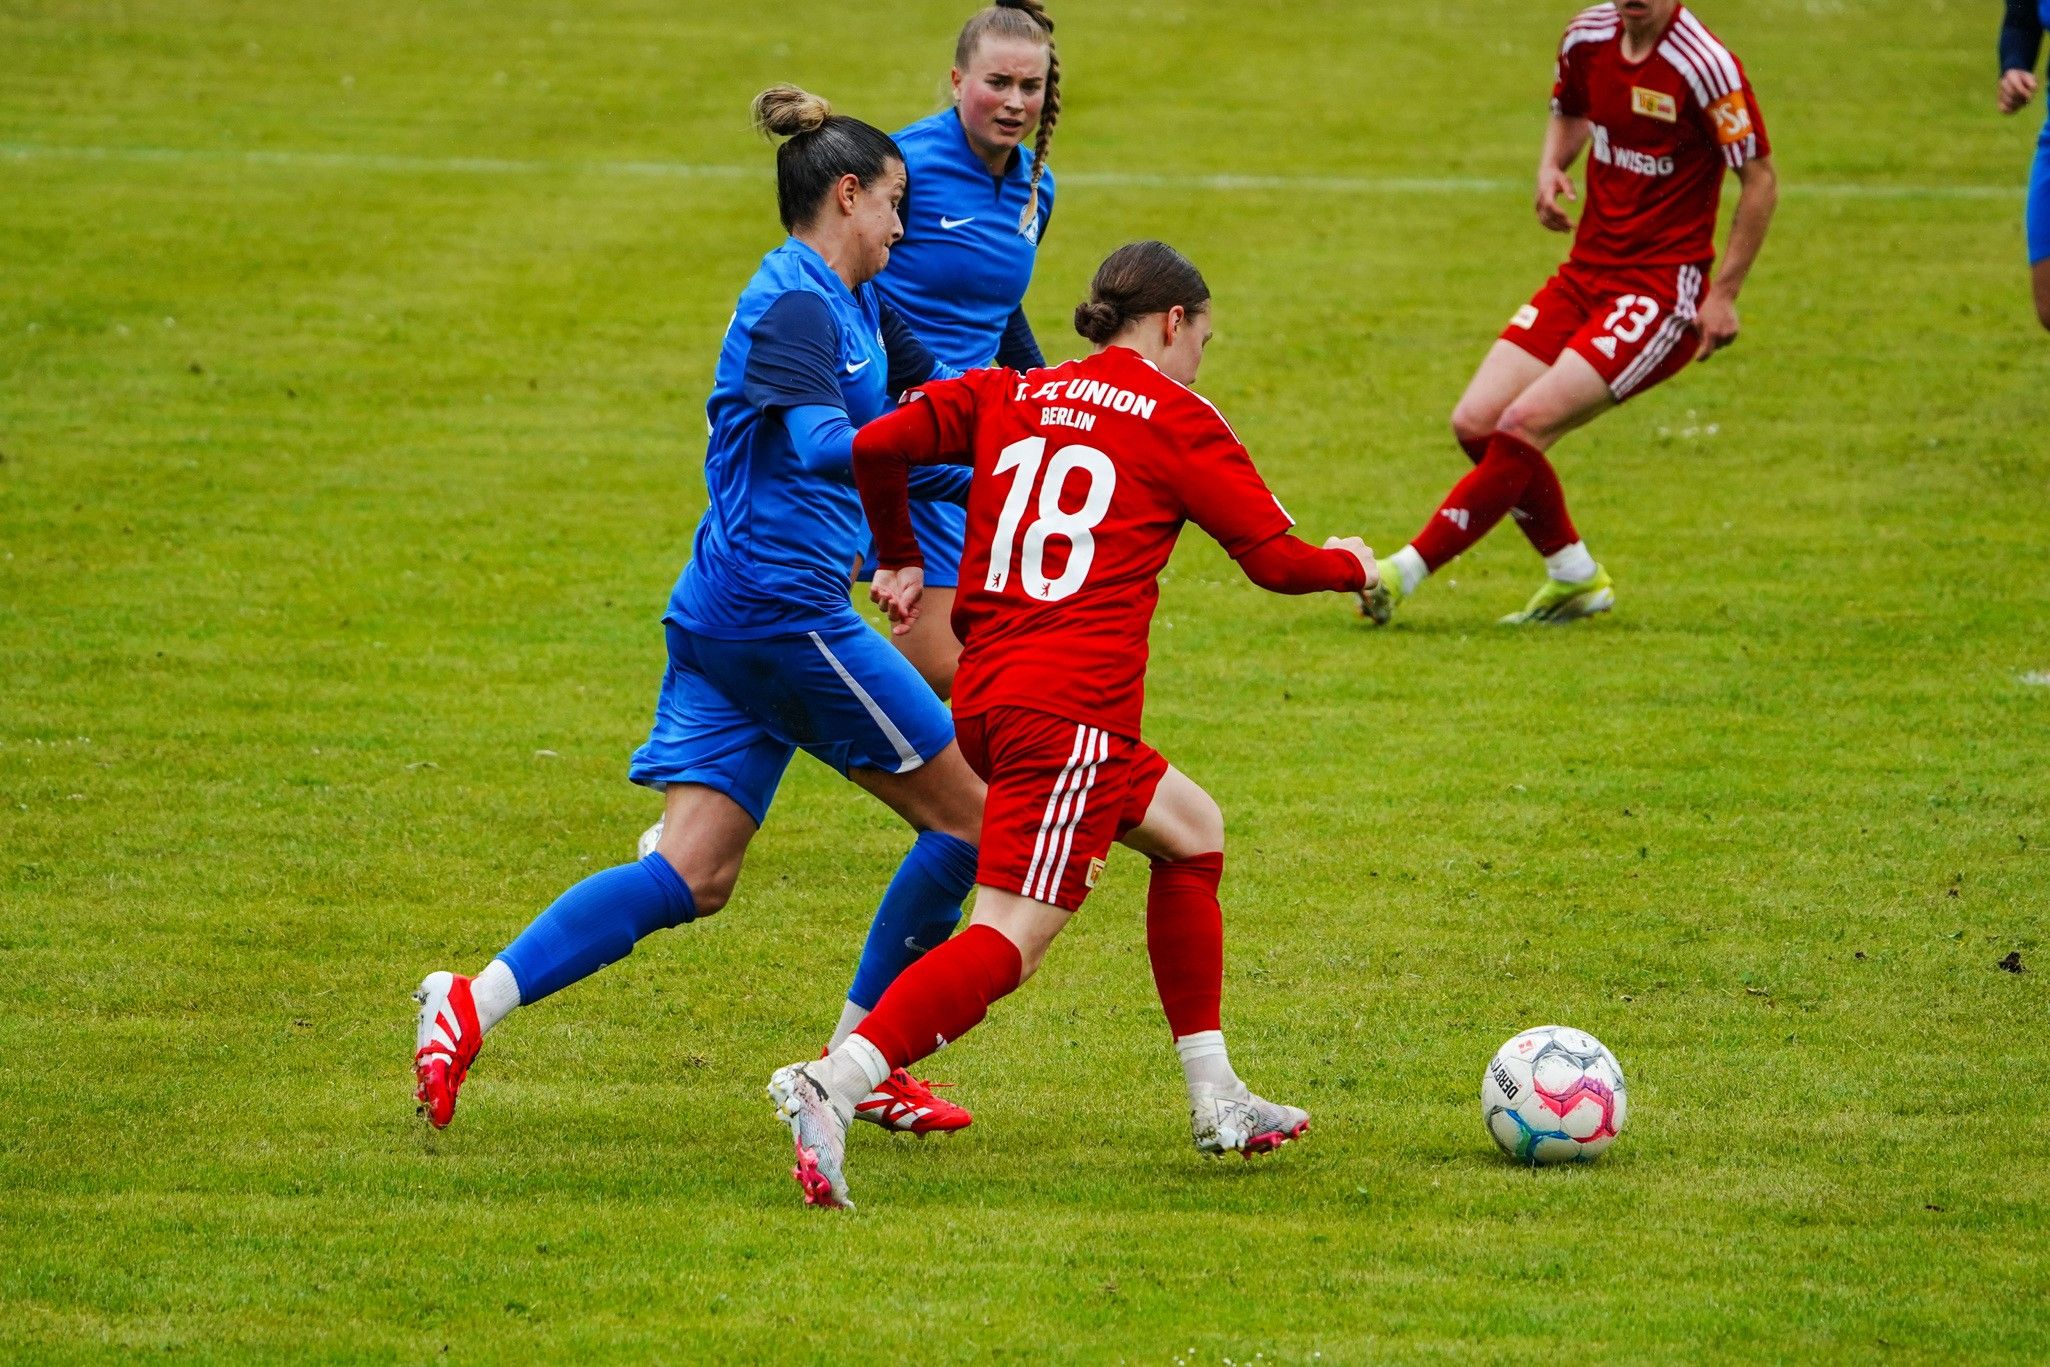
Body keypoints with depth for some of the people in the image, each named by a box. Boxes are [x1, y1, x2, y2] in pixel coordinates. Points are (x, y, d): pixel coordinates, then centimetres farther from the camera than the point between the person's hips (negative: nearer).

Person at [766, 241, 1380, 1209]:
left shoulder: (1007, 398, 16)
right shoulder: (1175, 419, 1)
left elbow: (876, 446, 9)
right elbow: (1275, 559, 4)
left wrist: (897, 557, 25)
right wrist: (1351, 567, 25)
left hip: (986, 696, 8)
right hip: (1071, 710, -8)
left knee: (1189, 828, 26)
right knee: (1008, 940, -15)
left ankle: (1216, 1102, 28)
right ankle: (833, 1084, -34)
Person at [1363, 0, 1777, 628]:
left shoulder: (1705, 64, -17)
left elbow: (1760, 177, -10)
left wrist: (1725, 294, -12)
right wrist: (1550, 168, 2)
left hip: (1663, 292, -7)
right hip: (1587, 272, 7)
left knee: (1524, 423, -19)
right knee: (1476, 422, -2)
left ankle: (1406, 573, -12)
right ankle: (1574, 578, 15)